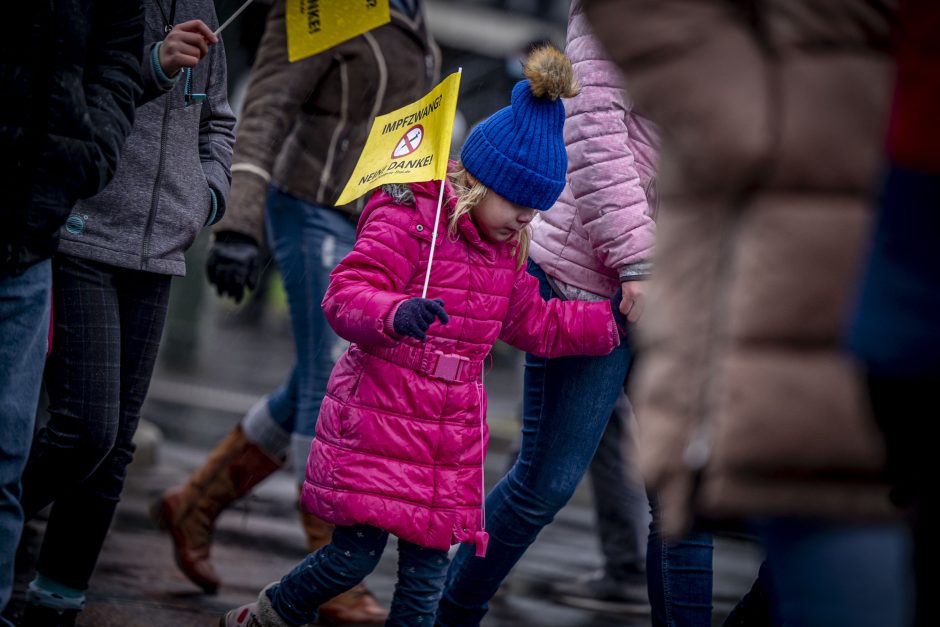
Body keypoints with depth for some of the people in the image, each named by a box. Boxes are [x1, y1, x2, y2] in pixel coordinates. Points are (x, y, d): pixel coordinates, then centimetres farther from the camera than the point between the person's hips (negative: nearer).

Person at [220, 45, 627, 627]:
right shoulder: (406, 222, -12)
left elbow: (534, 323, 23)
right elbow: (345, 295, -21)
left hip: (450, 436, 7)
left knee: (427, 565, 4)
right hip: (379, 419, -7)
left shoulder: (506, 252, 13)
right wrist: (396, 316, -41)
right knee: (357, 551, -8)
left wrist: (611, 319, 16)